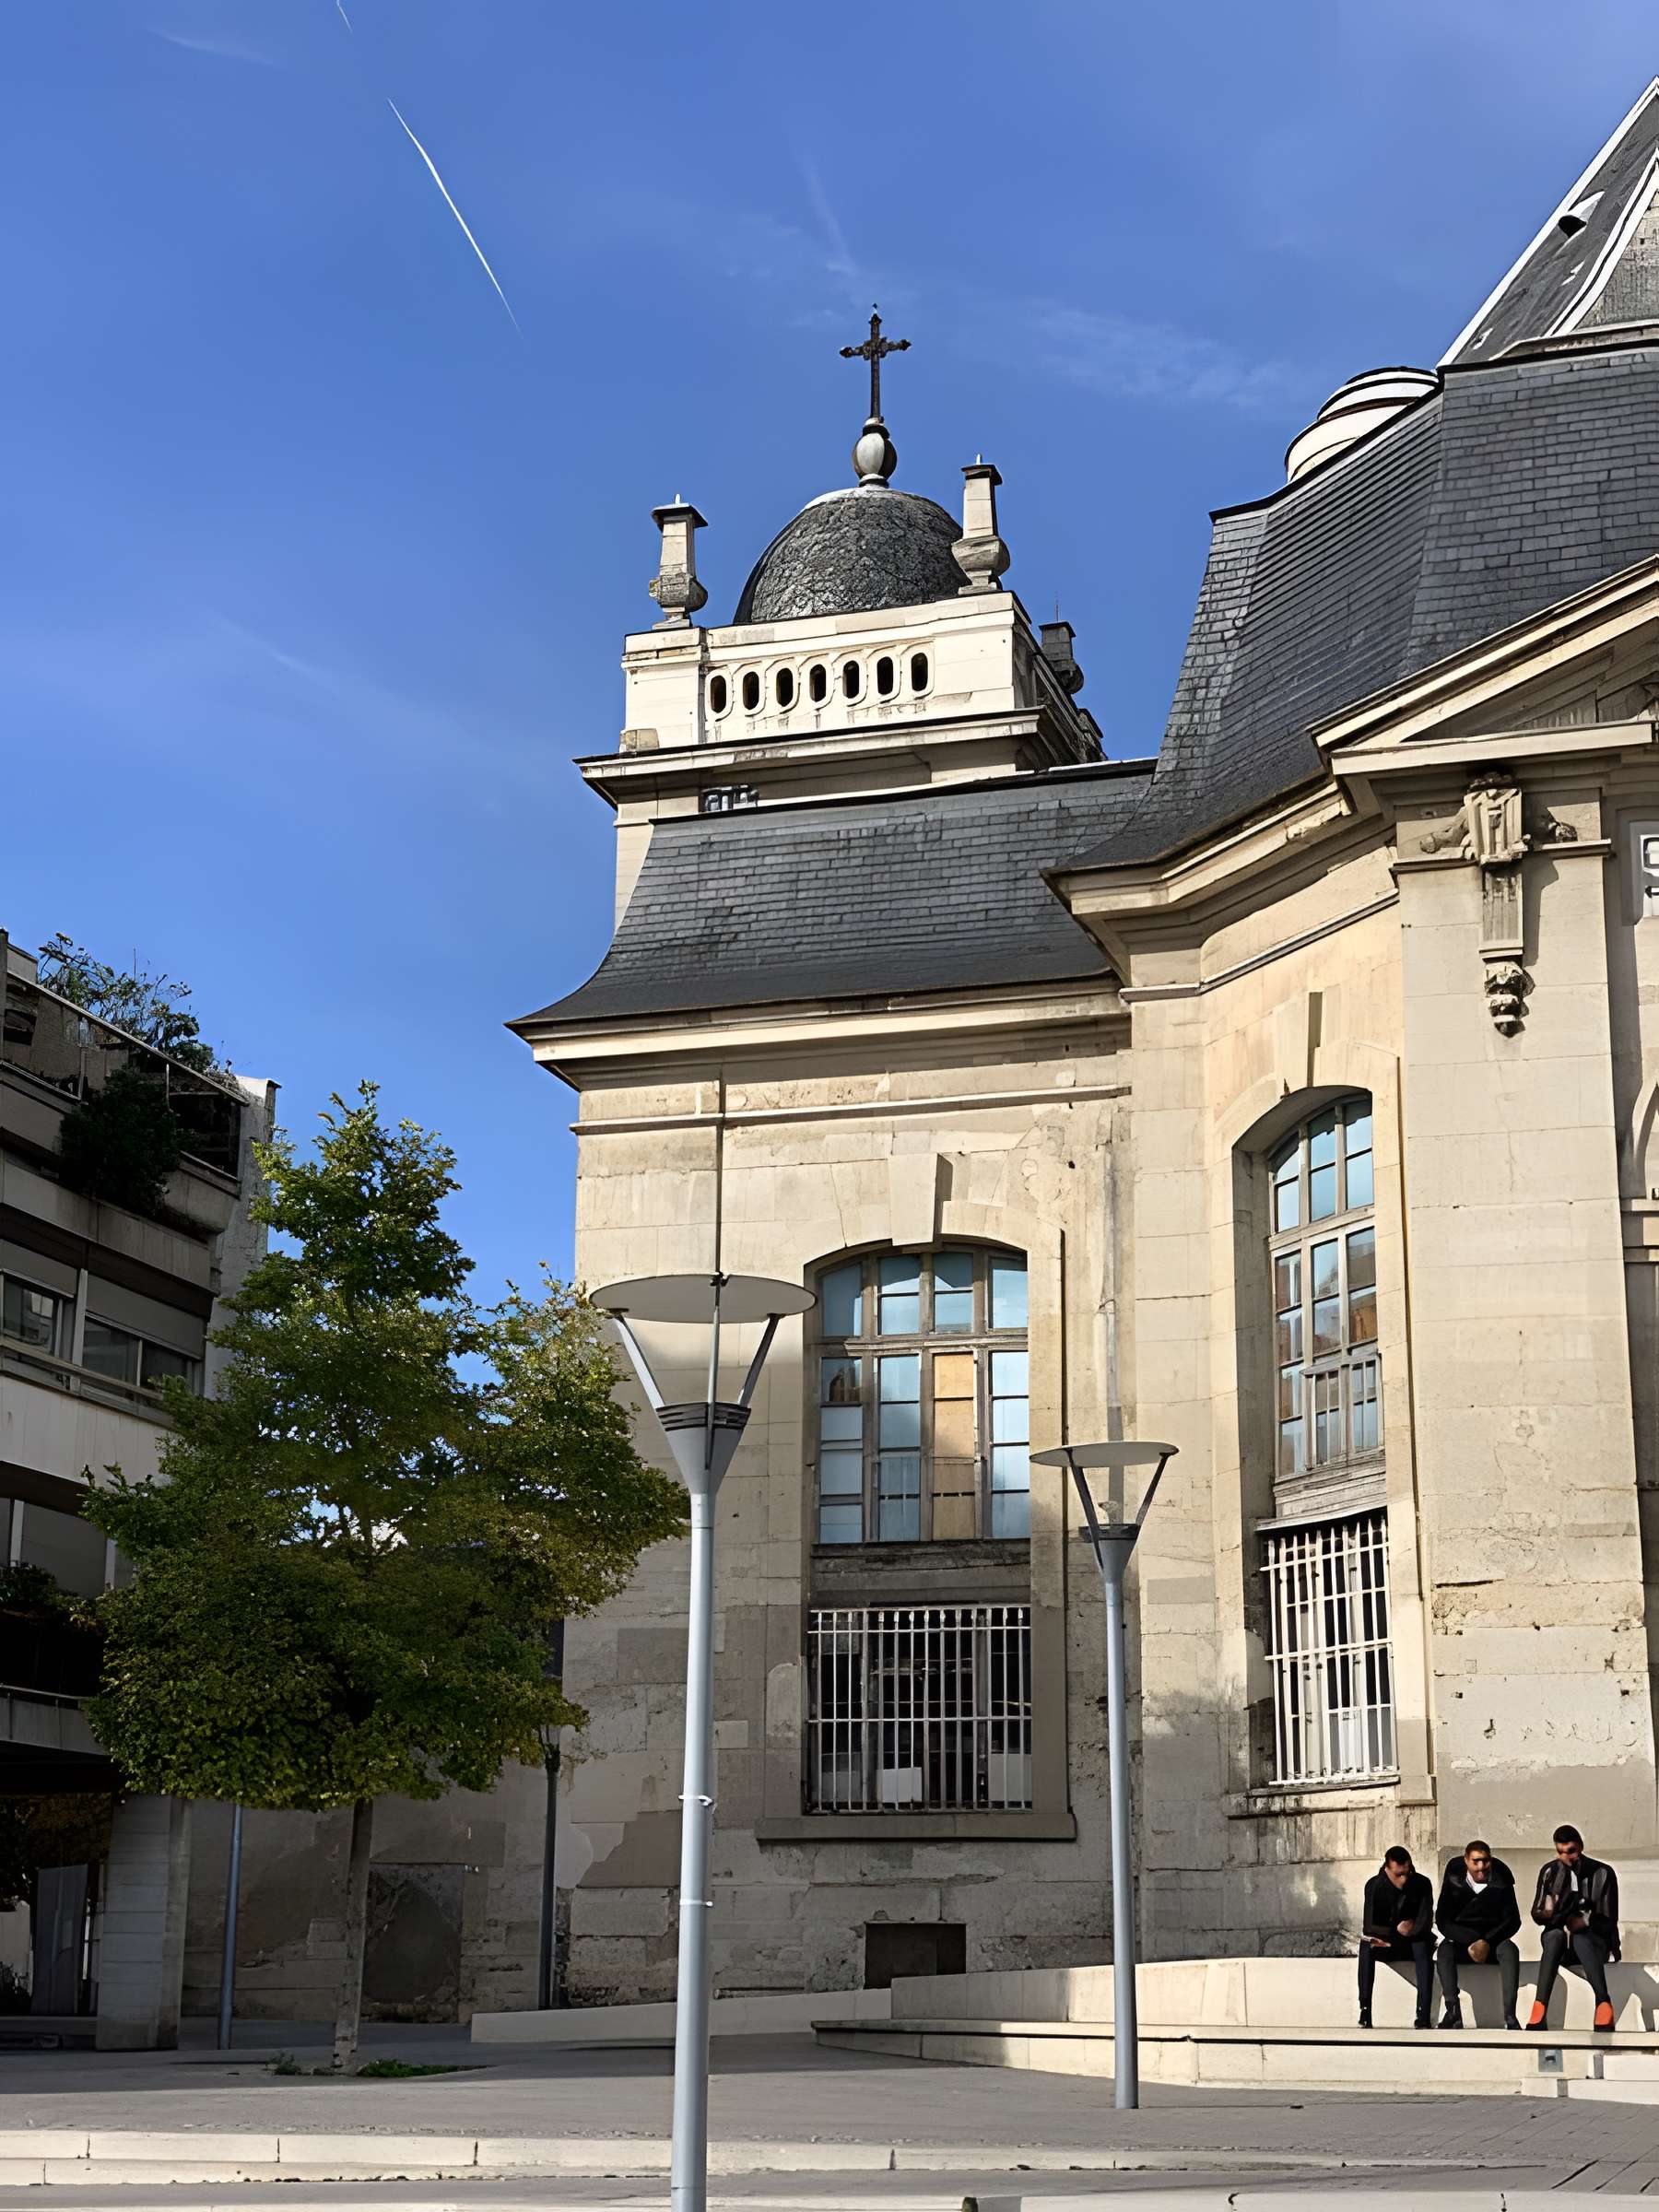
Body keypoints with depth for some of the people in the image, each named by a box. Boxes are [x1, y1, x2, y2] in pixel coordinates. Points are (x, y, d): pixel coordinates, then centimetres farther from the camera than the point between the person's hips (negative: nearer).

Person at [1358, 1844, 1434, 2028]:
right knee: (1366, 1945, -31)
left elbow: (1425, 1923, -15)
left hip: (1412, 1943, 0)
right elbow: (1368, 1926, -11)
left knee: (1424, 1944, -34)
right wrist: (1398, 1929, -17)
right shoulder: (1374, 1886, -8)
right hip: (1383, 1944, 0)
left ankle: (1423, 2013, -39)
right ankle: (1365, 2009, -33)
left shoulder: (1422, 1884, -10)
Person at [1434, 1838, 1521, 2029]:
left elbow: (1513, 1921, -7)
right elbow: (1442, 1920, -8)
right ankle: (1453, 2012, -40)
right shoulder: (1454, 1879, -5)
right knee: (1445, 1949, -32)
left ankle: (1509, 2016, -40)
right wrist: (1473, 1942, -20)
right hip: (1462, 1941, 0)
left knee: (1509, 1950, -32)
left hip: (1493, 1939, 0)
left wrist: (1487, 1942, -21)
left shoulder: (1501, 1879, -5)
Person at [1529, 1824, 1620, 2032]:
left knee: (1580, 1937, -37)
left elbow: (1609, 1920, -4)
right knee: (1555, 1935, -35)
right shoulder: (1549, 1871, 3)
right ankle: (1539, 2010, -51)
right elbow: (1536, 1914, 4)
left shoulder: (1603, 1873, -3)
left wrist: (1585, 1921, -22)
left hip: (1594, 1938, -1)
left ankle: (1603, 2004, -54)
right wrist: (1552, 1915, -19)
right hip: (1558, 1937, 1)